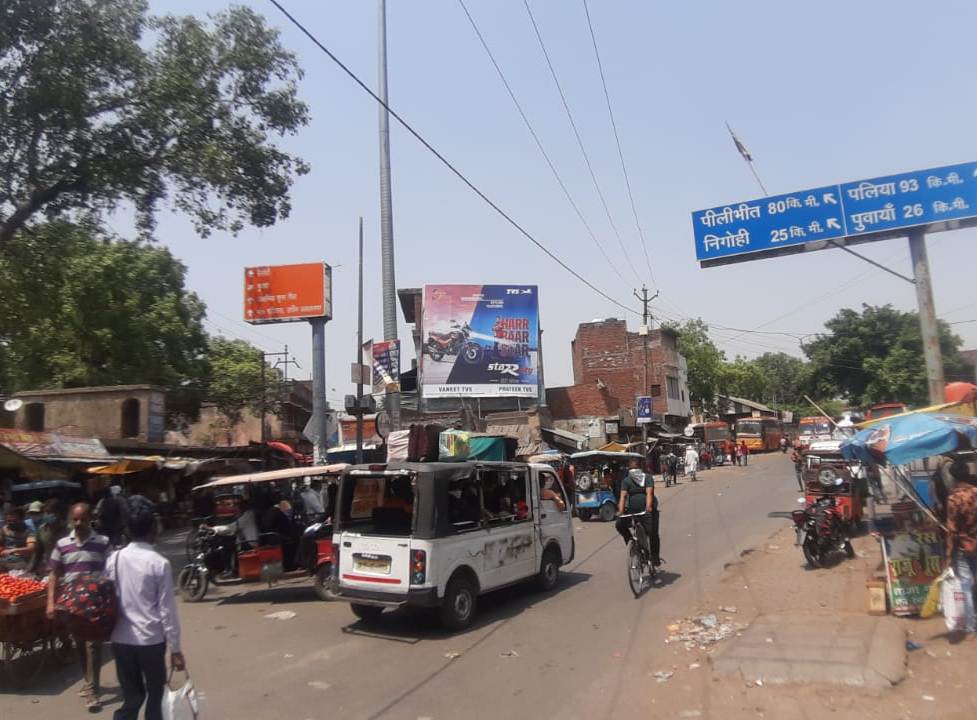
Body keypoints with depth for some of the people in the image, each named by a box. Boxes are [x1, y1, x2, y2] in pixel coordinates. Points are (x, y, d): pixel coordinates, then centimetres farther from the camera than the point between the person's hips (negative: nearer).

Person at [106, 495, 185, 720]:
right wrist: (175, 648, -4)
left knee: (131, 697, 15)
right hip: (151, 640, -4)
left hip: (121, 640, 4)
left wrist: (110, 632, 19)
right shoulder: (159, 563, -14)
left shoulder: (114, 559, -3)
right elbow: (167, 609, -11)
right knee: (155, 694, 15)